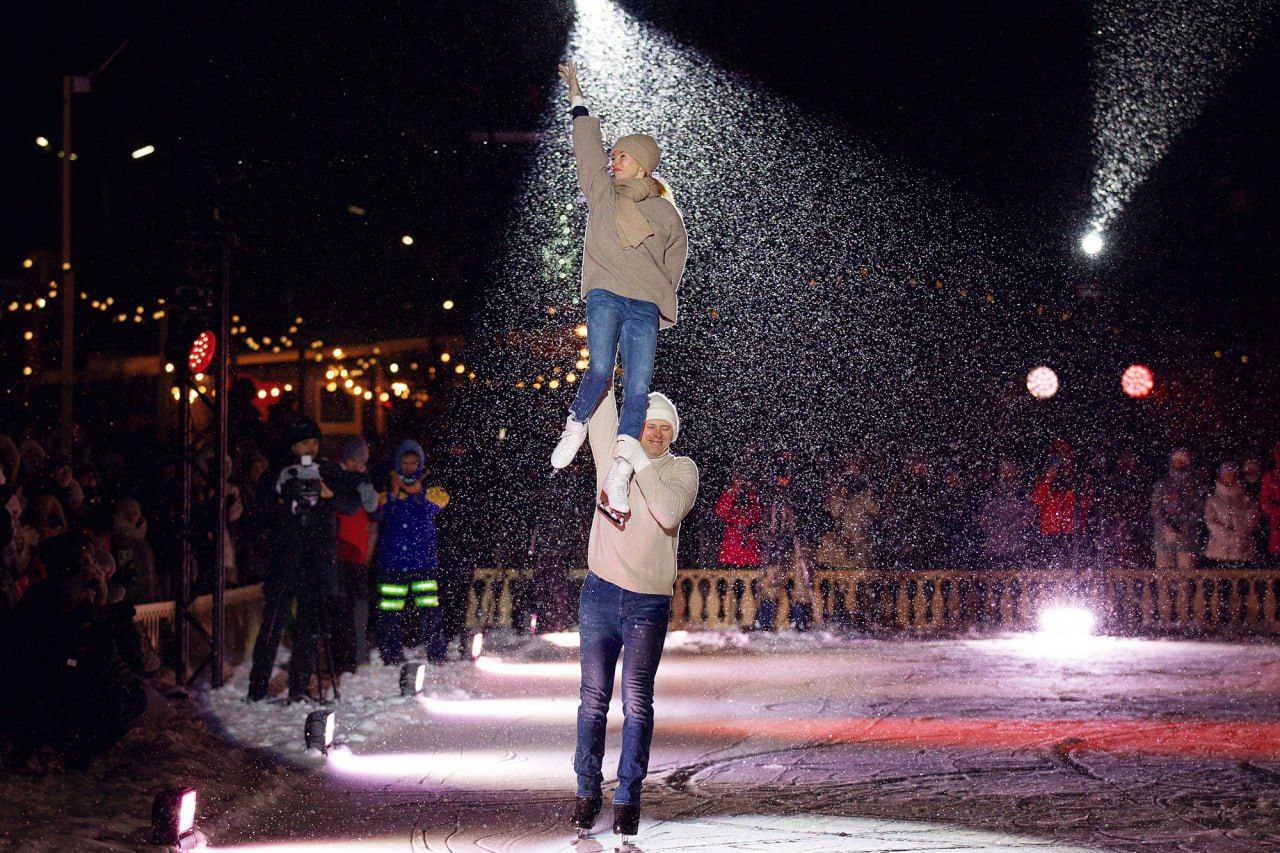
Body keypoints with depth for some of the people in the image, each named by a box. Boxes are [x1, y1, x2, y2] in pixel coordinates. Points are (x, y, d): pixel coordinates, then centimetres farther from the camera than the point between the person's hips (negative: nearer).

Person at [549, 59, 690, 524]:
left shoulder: (665, 213, 16)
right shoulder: (602, 192, 17)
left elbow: (674, 259, 22)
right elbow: (587, 143, 19)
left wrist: (662, 303, 14)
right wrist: (576, 95, 20)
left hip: (645, 307, 0)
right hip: (605, 297, 0)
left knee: (638, 388, -13)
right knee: (600, 368, -24)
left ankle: (618, 475, -20)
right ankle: (574, 429, 2)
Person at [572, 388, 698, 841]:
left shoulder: (682, 469, 2)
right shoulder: (613, 455, 8)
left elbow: (669, 514, -15)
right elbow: (601, 414, -3)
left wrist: (639, 462, -16)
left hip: (649, 602, -2)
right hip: (601, 594, 2)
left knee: (637, 702, -7)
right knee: (594, 698, 3)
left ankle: (628, 798, -5)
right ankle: (587, 792, 10)